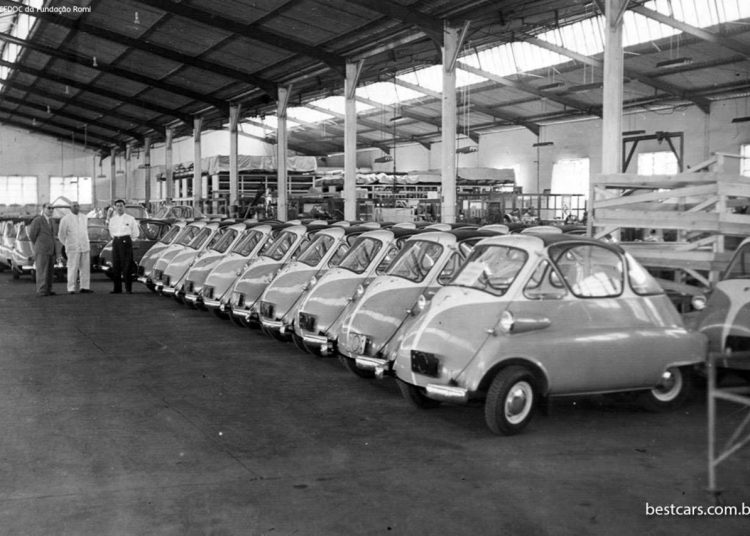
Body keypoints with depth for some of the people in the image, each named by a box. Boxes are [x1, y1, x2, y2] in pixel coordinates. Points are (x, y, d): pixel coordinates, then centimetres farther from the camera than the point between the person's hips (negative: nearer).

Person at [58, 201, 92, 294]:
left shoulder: (84, 218, 13)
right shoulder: (65, 219, -2)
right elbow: (61, 235, 4)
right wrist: (67, 245, 8)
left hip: (85, 247, 5)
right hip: (73, 248, -5)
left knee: (85, 268, 2)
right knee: (73, 268, -7)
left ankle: (85, 287, 7)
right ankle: (71, 289, -4)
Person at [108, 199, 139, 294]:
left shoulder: (130, 218, 1)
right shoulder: (112, 219, 13)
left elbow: (135, 233, 6)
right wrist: (116, 238, 14)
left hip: (126, 241, -4)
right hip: (116, 242, 4)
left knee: (127, 266, -7)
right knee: (115, 266, 3)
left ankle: (128, 288, -4)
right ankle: (117, 288, 7)